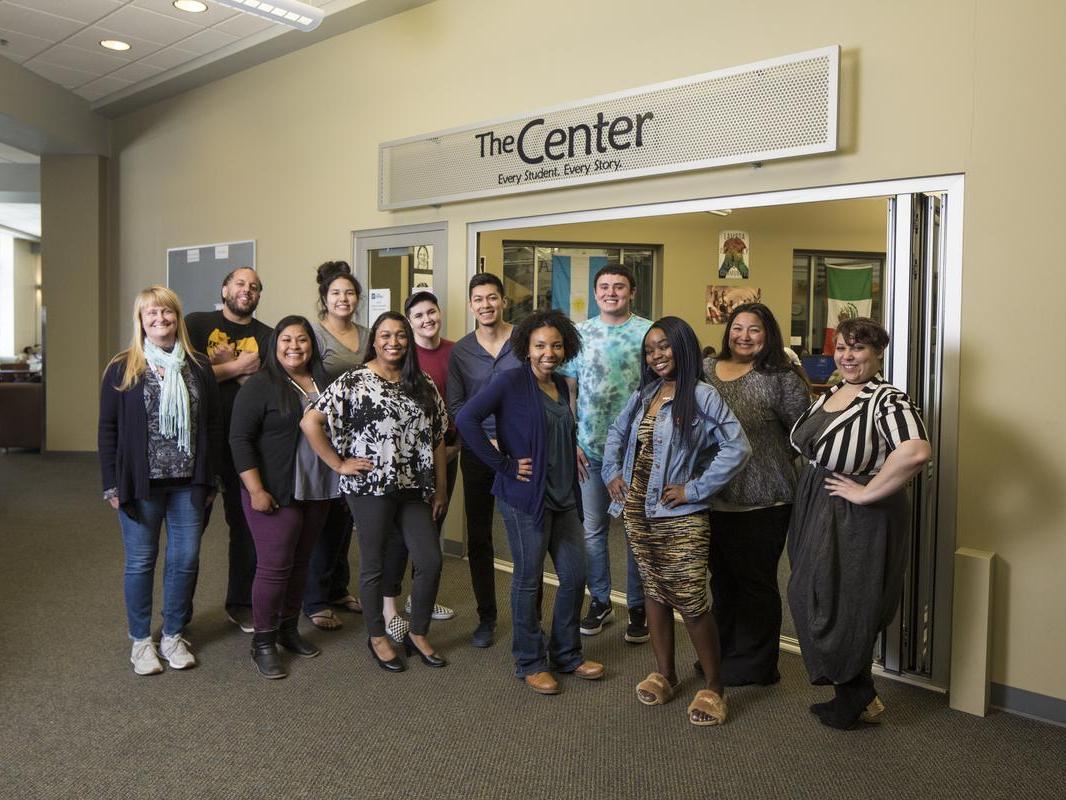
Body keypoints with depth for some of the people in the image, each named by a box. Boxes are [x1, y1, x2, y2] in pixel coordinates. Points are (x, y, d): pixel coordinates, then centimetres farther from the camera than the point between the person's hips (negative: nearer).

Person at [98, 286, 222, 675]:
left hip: (188, 483, 2)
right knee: (140, 561, 7)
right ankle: (141, 639, 24)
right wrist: (112, 484, -6)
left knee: (186, 559, 8)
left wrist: (210, 479, 2)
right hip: (140, 484, -2)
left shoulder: (198, 367, 5)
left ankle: (173, 635, 26)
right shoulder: (122, 369, -2)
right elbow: (108, 429, -1)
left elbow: (213, 425, 6)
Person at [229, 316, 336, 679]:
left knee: (300, 562, 15)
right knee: (274, 565, -3)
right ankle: (263, 642, 11)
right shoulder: (260, 385, -8)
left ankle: (288, 628, 30)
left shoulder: (322, 383, 9)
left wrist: (339, 473, 13)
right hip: (275, 493, -6)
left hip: (317, 492, 6)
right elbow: (240, 439, -12)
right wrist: (256, 490, -17)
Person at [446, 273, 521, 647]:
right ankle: (486, 617, 24)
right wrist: (487, 442, -10)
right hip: (477, 454, 2)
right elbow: (455, 406, 0)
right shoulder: (460, 351, 4)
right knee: (478, 539, 9)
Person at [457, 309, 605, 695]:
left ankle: (567, 654, 31)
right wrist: (503, 465, -18)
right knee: (529, 580, 5)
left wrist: (573, 488, 10)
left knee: (575, 575, 12)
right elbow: (466, 419, -22)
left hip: (564, 496, 7)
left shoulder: (561, 386, 10)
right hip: (525, 497, -7)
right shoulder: (511, 381, -13)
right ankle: (529, 663, 23)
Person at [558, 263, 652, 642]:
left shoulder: (650, 334, -3)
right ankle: (599, 600, 27)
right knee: (593, 529, 10)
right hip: (591, 450, 2)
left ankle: (638, 606, 23)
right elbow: (568, 391, 7)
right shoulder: (580, 334, 5)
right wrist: (572, 442, 0)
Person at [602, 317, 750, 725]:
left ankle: (713, 686, 14)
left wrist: (695, 489, -16)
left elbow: (737, 447, -18)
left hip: (679, 518, -6)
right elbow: (616, 434, 24)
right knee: (655, 592, 16)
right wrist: (612, 474, 11)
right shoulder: (644, 394, 10)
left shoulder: (701, 395, -12)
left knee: (691, 602, -3)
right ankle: (664, 673, 31)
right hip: (637, 512, 7)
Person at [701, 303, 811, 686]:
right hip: (713, 498, 6)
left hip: (761, 503, -6)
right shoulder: (705, 370, 8)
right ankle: (724, 654, 36)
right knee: (722, 579, 19)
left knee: (756, 583, 8)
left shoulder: (780, 378, -9)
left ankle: (754, 666, 24)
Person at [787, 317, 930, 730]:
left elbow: (916, 451, -37)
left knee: (845, 609, 3)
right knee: (813, 599, 16)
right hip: (816, 511, 9)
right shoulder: (830, 394, 9)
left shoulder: (886, 399, -19)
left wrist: (867, 492, -29)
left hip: (857, 521, -9)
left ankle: (856, 699, 26)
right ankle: (852, 694, 34)